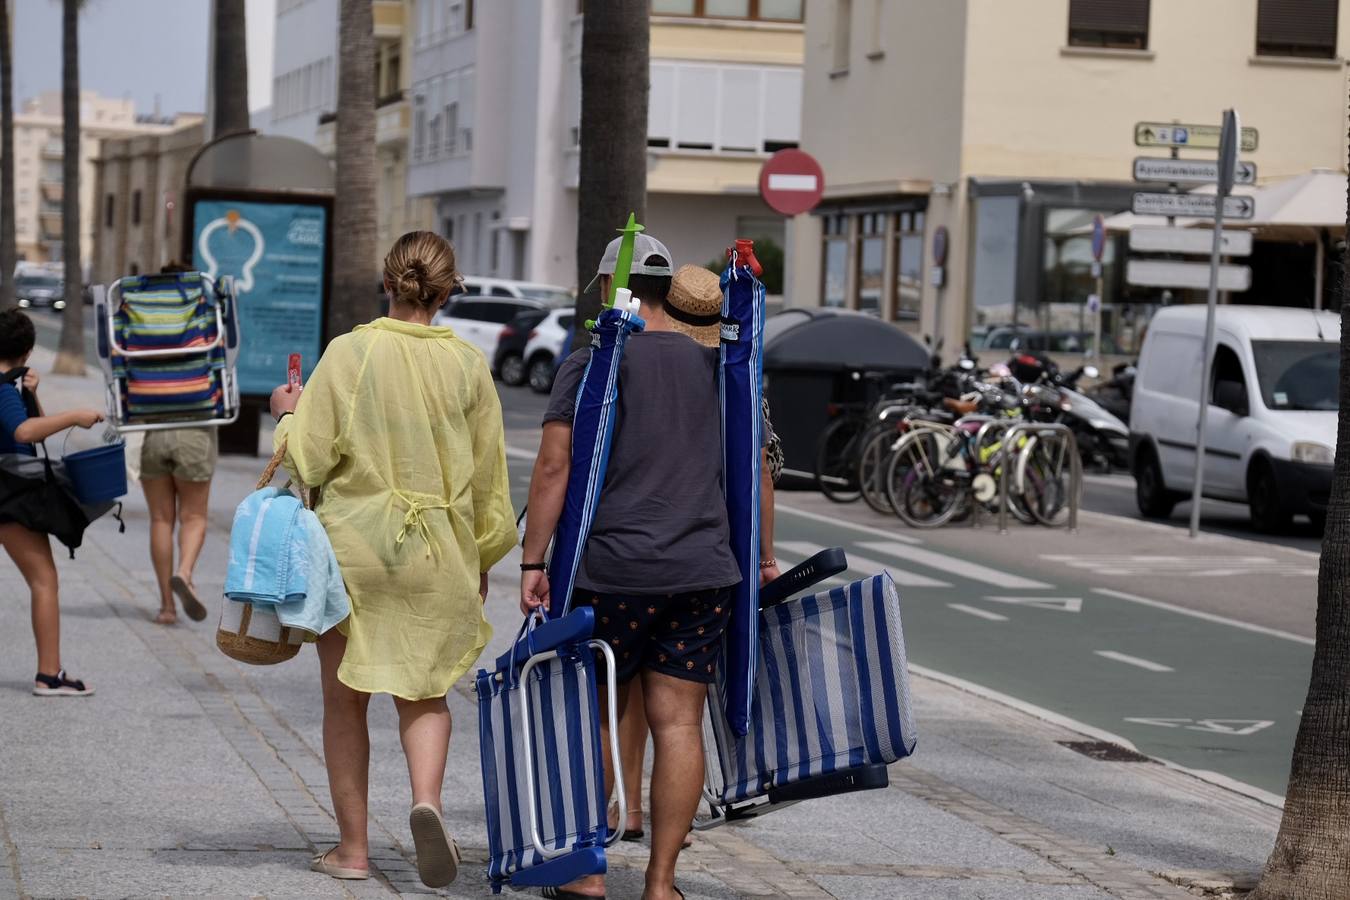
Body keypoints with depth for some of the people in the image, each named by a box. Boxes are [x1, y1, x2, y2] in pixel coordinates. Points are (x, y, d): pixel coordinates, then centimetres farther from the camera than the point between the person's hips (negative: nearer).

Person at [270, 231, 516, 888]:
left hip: (353, 543, -1)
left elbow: (308, 459, -8)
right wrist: (482, 559, 19)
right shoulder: (468, 366, -1)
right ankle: (426, 799, -14)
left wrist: (288, 415, 13)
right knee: (424, 694, 12)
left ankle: (352, 847, 14)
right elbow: (489, 476, 6)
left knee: (345, 700, 10)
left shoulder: (348, 353, -8)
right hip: (437, 552, 2)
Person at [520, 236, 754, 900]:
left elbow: (554, 465, -11)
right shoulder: (717, 363, 10)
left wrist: (532, 560, -9)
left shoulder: (591, 364, -3)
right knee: (678, 723, 3)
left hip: (611, 571, -3)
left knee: (594, 718, 10)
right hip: (702, 572, 3)